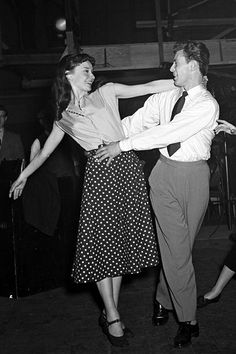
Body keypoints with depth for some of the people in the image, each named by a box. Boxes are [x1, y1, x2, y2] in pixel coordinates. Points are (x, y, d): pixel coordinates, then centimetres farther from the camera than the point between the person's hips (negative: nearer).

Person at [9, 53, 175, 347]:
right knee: (101, 243, -5)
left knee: (121, 241, 4)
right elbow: (44, 152, 26)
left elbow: (149, 87, 9)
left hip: (126, 166, 1)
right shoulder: (63, 117, 17)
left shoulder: (107, 92, 16)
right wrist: (23, 176, 30)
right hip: (99, 171, 0)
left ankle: (110, 313, 15)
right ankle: (112, 317, 7)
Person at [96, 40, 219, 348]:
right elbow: (137, 122, 11)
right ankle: (188, 320, 17)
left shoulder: (207, 104, -10)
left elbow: (169, 133, -16)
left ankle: (164, 298, 30)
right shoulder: (165, 97, 7)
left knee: (179, 246, 8)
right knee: (176, 249, 1)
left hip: (194, 176, -2)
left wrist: (123, 145, -14)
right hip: (165, 173, 2)